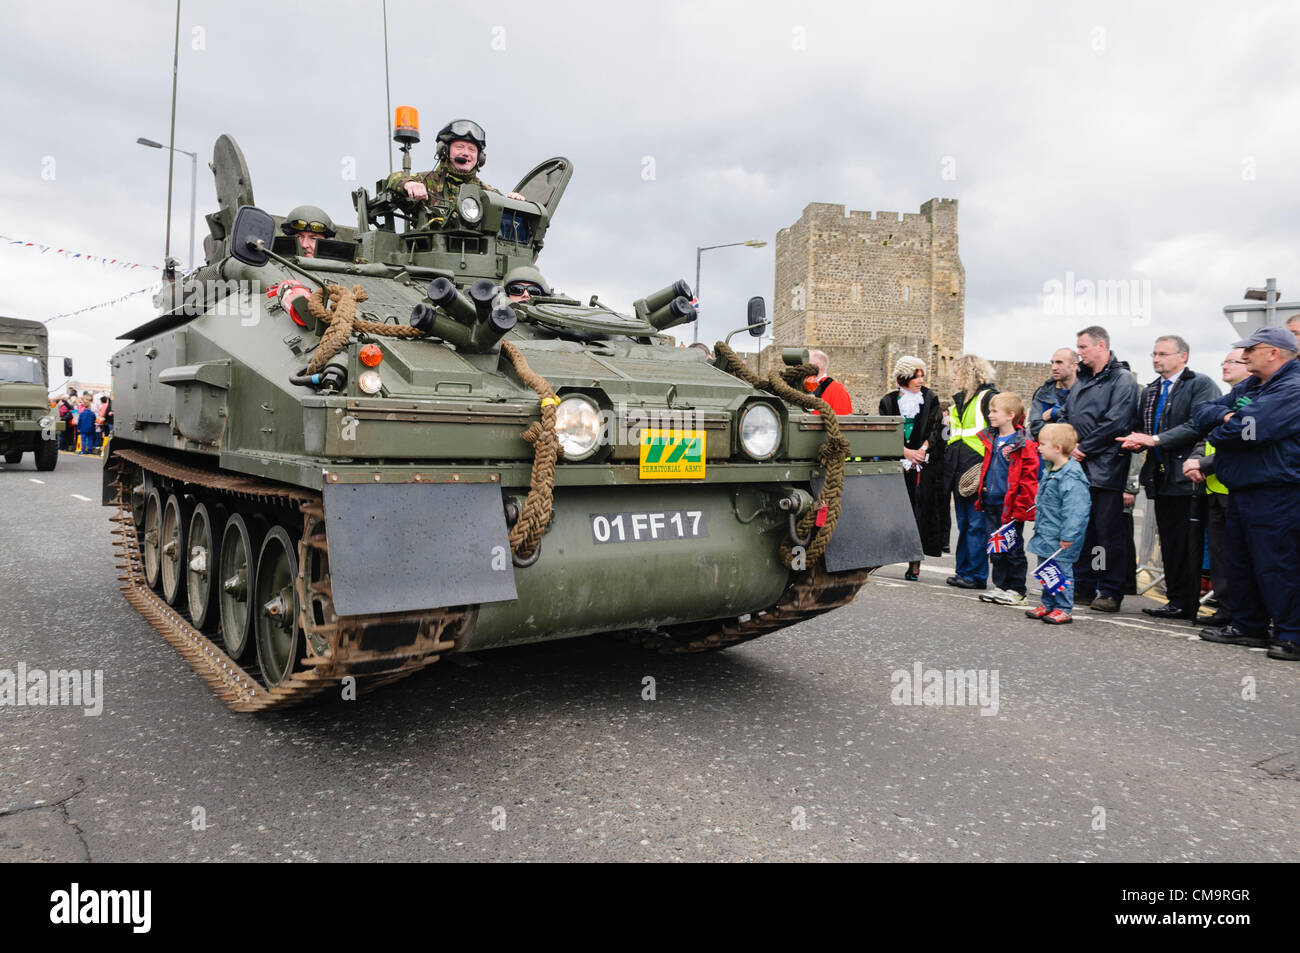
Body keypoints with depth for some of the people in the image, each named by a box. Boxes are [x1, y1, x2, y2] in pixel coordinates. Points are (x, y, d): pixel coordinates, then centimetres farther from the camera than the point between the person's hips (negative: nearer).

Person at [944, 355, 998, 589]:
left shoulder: (988, 398, -6)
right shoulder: (958, 401, 19)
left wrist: (988, 466, -15)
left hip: (977, 472, -8)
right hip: (960, 472, 8)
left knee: (976, 524, -5)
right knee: (963, 524, 12)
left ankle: (975, 574, 1)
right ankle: (964, 571, 19)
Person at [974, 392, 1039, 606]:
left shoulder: (1023, 445, -12)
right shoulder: (990, 439, 9)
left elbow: (1028, 478, -14)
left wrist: (1020, 507, -16)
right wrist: (982, 495, 19)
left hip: (1011, 506, -7)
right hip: (991, 503, 7)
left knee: (1013, 549, 2)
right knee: (996, 548, 12)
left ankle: (1016, 590, 12)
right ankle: (1001, 586, 22)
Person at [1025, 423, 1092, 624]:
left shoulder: (1071, 477, -21)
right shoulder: (1050, 472, 10)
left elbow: (1075, 510, -23)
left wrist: (1068, 536, -24)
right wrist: (1038, 526, 25)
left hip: (1060, 540, -10)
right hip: (1045, 536, 10)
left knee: (1062, 571, 0)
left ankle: (1063, 609, 10)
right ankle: (1048, 604, 28)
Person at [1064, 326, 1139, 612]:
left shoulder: (1122, 379, -6)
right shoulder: (1083, 381, 19)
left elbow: (1115, 423, -16)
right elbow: (1068, 418, 19)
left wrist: (1084, 448, -14)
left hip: (1105, 468, -8)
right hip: (1078, 467, 8)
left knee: (1108, 531, -2)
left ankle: (1111, 592, 5)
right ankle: (1083, 587, 20)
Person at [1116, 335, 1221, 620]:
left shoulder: (1201, 384, -5)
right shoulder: (1150, 391, 19)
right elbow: (1137, 426, 20)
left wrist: (1155, 439, -19)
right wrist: (1135, 441, -3)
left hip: (1185, 476, -7)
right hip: (1161, 477, 7)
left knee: (1189, 544, -4)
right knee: (1169, 543, 11)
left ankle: (1188, 605, 3)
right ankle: (1176, 600, 17)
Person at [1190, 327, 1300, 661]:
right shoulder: (1247, 387, 16)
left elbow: (1248, 430, -24)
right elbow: (1201, 413, 11)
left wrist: (1217, 434, -3)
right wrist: (1225, 416, -10)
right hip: (1240, 491, 9)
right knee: (1239, 560, 15)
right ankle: (1248, 626, 26)